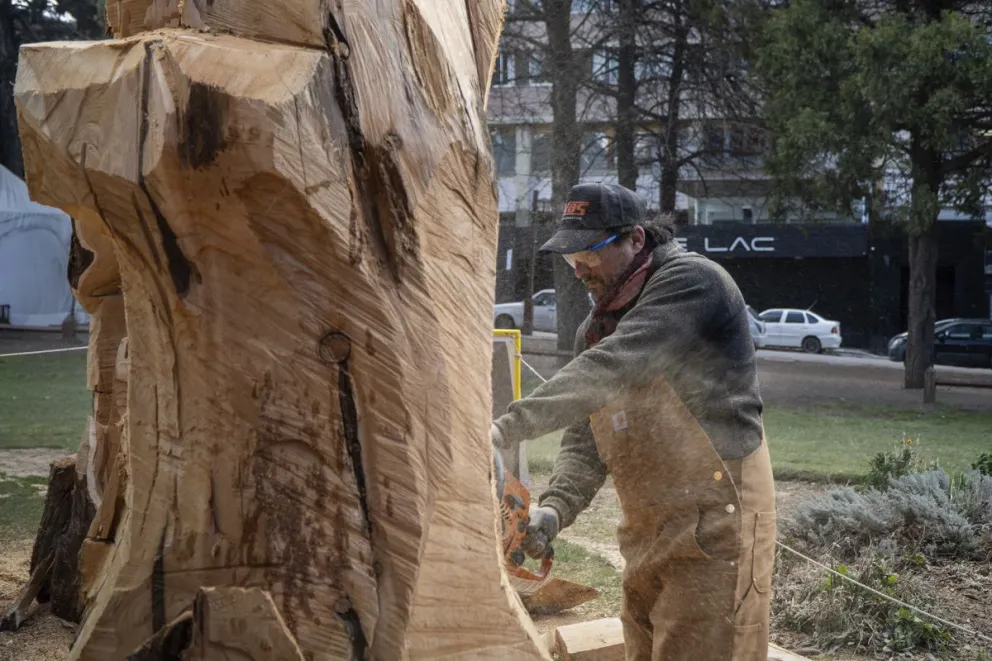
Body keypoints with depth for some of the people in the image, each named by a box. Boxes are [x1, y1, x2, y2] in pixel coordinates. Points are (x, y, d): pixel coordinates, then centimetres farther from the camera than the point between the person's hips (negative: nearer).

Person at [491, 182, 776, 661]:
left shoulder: (691, 281, -13)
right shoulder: (594, 329, 12)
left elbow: (610, 369, -27)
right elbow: (584, 443, 9)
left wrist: (507, 428, -33)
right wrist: (554, 509, -11)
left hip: (715, 527, -8)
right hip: (646, 539, 8)